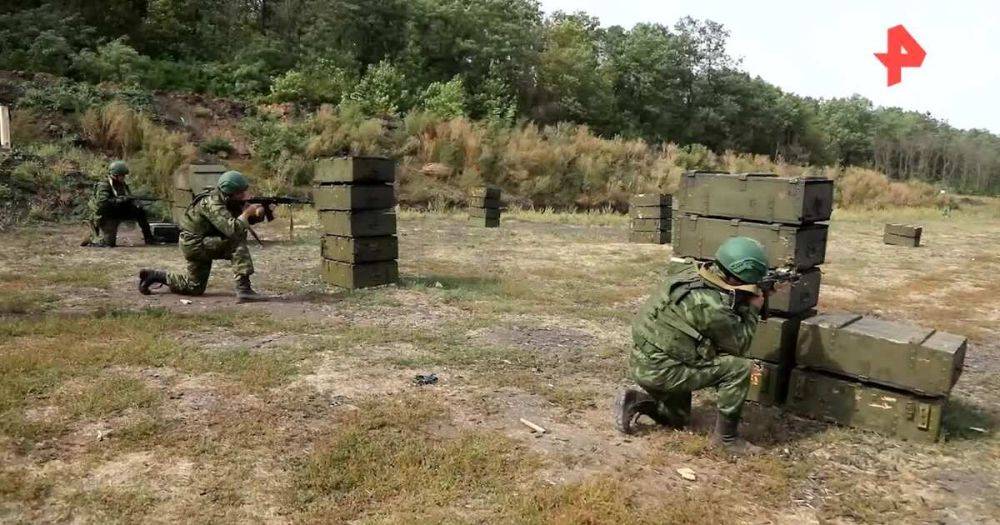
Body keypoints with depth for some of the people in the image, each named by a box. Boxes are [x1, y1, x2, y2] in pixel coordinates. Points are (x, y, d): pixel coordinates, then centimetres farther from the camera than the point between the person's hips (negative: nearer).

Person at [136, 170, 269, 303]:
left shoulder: (232, 202, -3)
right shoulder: (213, 204, -27)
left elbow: (245, 220, 0)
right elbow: (231, 230, -40)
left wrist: (258, 213, -22)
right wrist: (247, 212, -29)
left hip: (207, 244, 9)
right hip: (194, 243, -9)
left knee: (195, 288, 18)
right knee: (238, 241, -28)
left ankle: (154, 276, 31)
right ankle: (243, 289, -30)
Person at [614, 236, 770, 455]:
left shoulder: (692, 271, 0)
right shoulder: (711, 306, -25)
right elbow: (738, 344, -7)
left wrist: (744, 304, 5)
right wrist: (753, 310, 4)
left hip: (643, 363, 9)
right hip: (659, 370, -9)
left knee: (677, 419, 30)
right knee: (739, 368, -10)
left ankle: (636, 401, 11)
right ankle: (726, 437, 1)